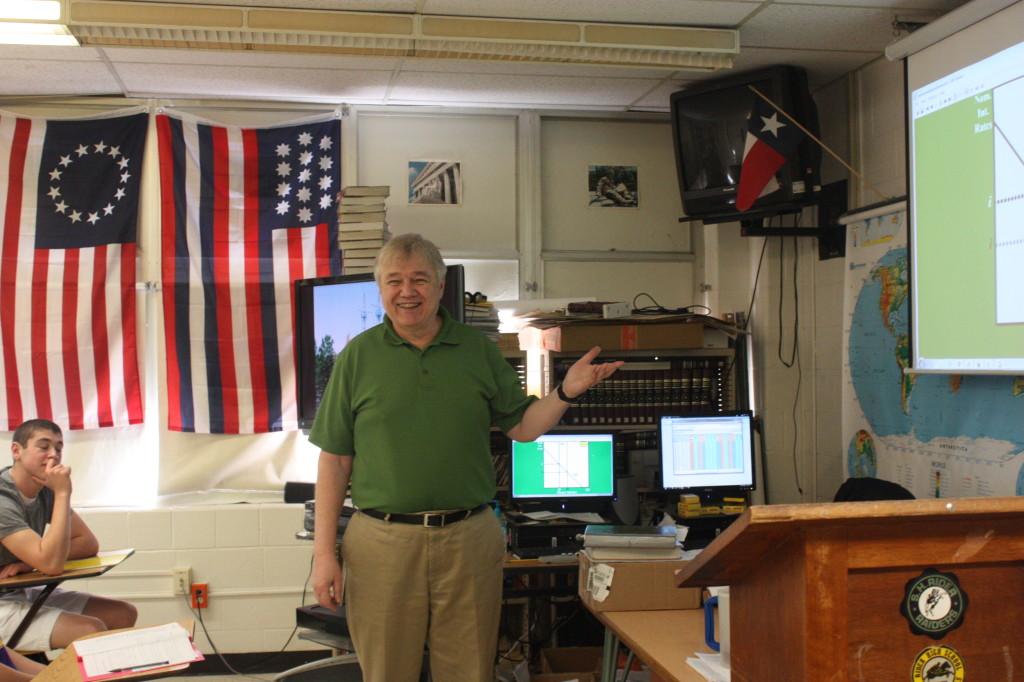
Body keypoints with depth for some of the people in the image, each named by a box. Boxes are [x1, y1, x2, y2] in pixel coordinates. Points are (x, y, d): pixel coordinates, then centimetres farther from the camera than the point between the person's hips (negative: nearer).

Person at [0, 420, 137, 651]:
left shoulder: (46, 490, 2)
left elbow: (89, 544, 3)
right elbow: (51, 563, -31)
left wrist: (29, 563, -13)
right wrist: (63, 494, -28)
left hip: (27, 593, 8)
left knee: (123, 614, 1)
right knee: (93, 631, -24)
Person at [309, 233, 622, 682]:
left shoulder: (479, 351, 7)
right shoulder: (359, 356, 2)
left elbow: (523, 427, 10)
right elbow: (334, 460, 2)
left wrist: (566, 392, -8)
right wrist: (324, 552, -3)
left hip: (469, 539, 1)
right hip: (382, 540, -1)